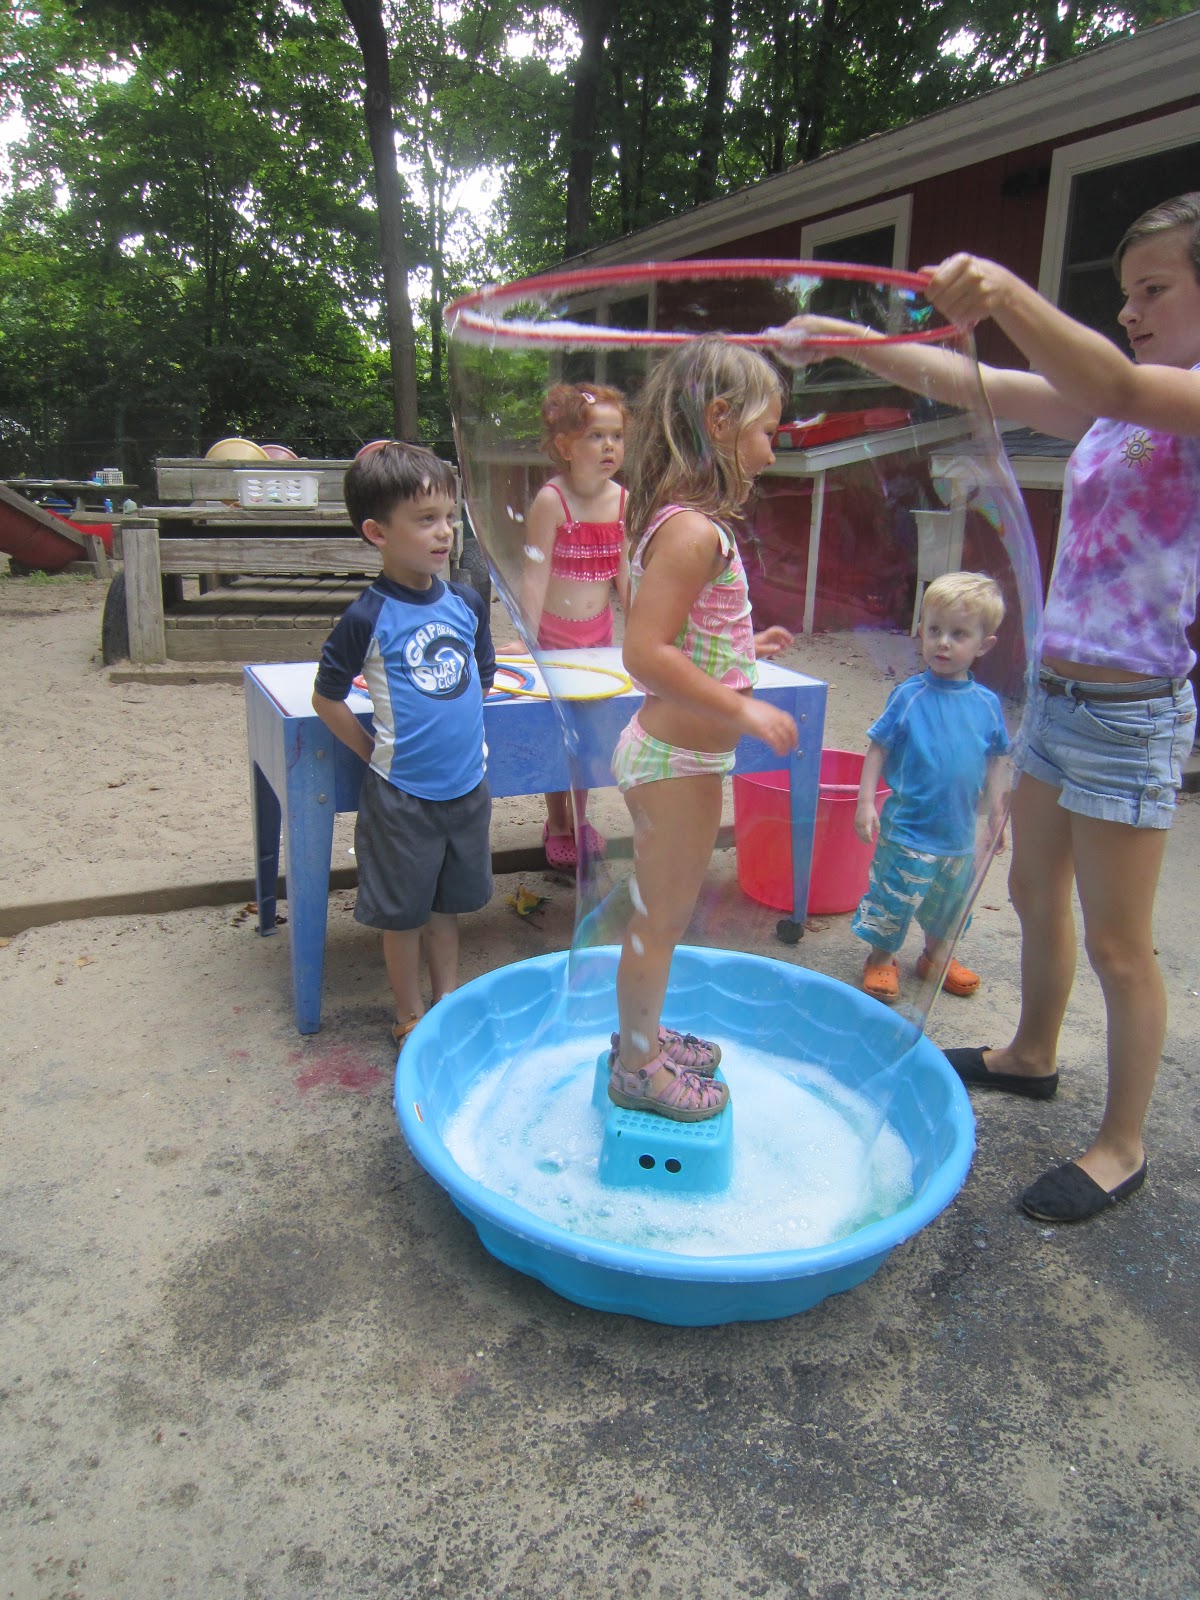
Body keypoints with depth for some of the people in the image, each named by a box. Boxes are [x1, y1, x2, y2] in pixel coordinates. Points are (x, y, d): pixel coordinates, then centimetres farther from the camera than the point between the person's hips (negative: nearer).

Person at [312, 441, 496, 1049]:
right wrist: (378, 753, -5)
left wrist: (456, 728, 9)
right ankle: (409, 1017, 28)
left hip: (466, 785, 5)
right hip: (401, 793, -4)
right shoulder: (367, 618, -14)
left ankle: (448, 1002, 36)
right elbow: (326, 699, -6)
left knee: (447, 902, 19)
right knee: (403, 912, 10)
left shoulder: (466, 602, 1)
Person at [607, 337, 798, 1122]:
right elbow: (647, 655, -30)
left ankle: (643, 1033, 42)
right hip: (678, 760, -10)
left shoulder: (685, 523, 9)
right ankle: (639, 1067, 24)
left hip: (676, 753, 10)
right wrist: (744, 710, -26)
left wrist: (744, 648, 18)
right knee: (662, 917, 6)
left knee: (663, 911, 23)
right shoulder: (694, 530, -22)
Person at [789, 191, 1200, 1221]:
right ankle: (1032, 1055, 43)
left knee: (1117, 942, 2)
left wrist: (1007, 292, -47)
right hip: (1056, 691, 8)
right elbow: (962, 384, 8)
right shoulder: (1111, 409, 10)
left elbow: (1116, 387, -33)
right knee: (1035, 893, 21)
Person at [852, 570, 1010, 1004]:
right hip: (906, 829, -4)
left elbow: (993, 761, 9)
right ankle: (881, 959, 27)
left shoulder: (986, 703, -2)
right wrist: (866, 802, -14)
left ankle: (936, 956, 44)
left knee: (950, 903, 21)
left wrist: (996, 811, 7)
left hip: (960, 834, 5)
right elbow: (878, 749, -9)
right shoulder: (909, 695, -13)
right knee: (893, 896, 5)